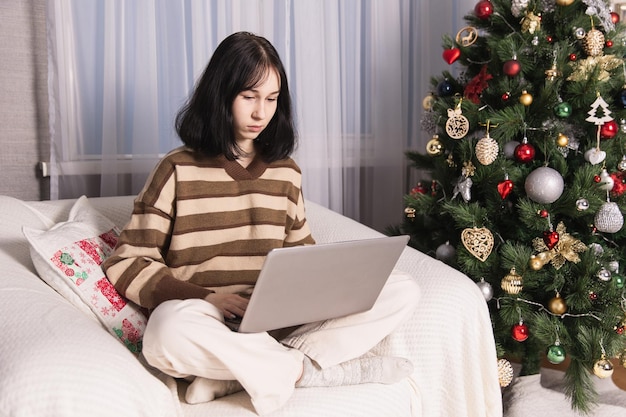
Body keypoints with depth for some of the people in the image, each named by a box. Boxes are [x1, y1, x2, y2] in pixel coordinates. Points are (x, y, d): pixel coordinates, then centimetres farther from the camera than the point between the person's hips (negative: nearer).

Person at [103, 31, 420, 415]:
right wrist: (206, 298, -17)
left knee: (403, 290, -13)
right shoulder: (178, 170, 0)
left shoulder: (285, 171, 13)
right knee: (169, 327, -40)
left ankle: (230, 376, -23)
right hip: (209, 323, -4)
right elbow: (126, 263, -2)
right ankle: (310, 370, -17)